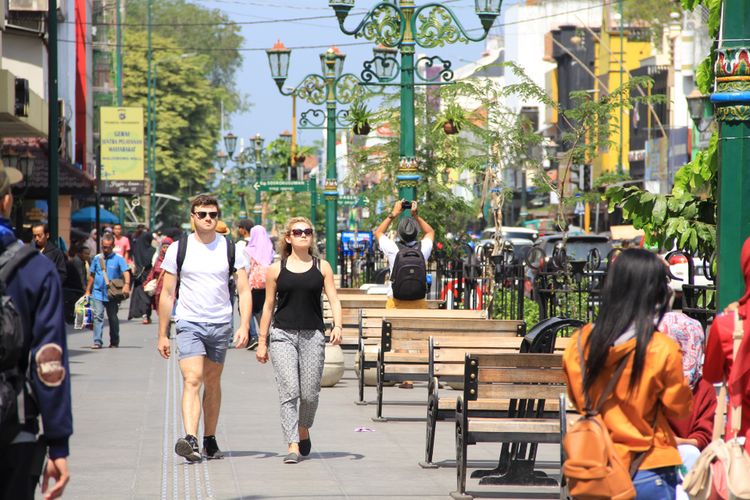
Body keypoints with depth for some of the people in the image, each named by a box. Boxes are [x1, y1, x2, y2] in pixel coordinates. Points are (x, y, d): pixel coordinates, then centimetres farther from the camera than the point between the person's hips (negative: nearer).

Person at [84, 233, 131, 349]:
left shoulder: (118, 259, -3)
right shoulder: (97, 258, 6)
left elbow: (126, 272, -15)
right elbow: (92, 276, 15)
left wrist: (127, 284, -33)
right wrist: (88, 291, 16)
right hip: (98, 293, 2)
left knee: (113, 318, 10)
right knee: (98, 316, -9)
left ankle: (114, 342, 22)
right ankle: (97, 341, -10)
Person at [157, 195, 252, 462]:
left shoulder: (231, 249, 4)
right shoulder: (178, 249, 2)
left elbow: (244, 291, 2)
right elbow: (167, 294, 5)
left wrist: (244, 326, -12)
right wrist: (162, 335, 4)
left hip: (221, 325, 2)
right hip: (189, 323, -2)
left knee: (212, 383, 11)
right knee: (192, 380, -17)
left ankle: (210, 440, 22)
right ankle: (190, 440, -29)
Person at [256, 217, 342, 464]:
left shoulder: (322, 267, 8)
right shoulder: (276, 269, 6)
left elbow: (333, 299, 4)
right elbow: (269, 306, 10)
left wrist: (337, 326, -14)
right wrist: (262, 341, 9)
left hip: (312, 335, 1)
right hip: (282, 334, -1)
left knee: (310, 393, 2)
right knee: (288, 391, -10)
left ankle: (304, 429, 32)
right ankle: (292, 446, -9)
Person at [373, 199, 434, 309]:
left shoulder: (393, 249, -9)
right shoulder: (423, 248, -4)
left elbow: (378, 232, 12)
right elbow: (430, 232, 20)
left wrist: (393, 214, 14)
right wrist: (416, 215, 16)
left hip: (396, 303, -2)